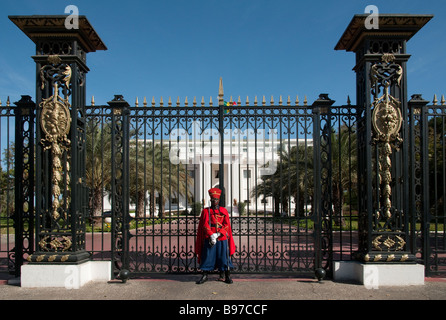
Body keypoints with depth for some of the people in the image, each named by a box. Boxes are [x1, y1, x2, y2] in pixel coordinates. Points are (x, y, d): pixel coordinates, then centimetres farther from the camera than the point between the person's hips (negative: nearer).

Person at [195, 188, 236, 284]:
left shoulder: (224, 211, 8)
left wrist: (218, 234, -12)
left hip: (222, 238, 1)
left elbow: (227, 225, 2)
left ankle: (226, 276, 12)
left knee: (224, 257, 3)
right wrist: (211, 235, -17)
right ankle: (205, 276, 12)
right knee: (207, 257, 1)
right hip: (209, 239, -1)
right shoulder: (205, 211, 5)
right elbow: (205, 225, -3)